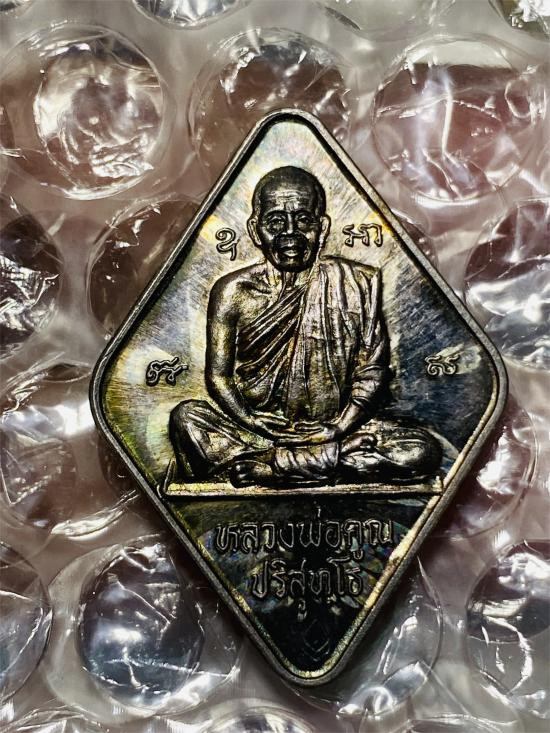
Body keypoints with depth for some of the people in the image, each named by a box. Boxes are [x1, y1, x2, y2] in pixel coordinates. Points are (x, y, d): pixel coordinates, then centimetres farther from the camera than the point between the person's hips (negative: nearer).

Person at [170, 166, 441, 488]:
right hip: (259, 426, -1)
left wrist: (336, 430, -16)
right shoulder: (233, 291, -3)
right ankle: (332, 461, -24)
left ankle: (261, 465, -22)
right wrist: (267, 431, -17)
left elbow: (372, 371, -2)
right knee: (185, 417, -28)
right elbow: (218, 377, -4)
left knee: (425, 452, -22)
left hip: (333, 429, 2)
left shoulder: (357, 284, -2)